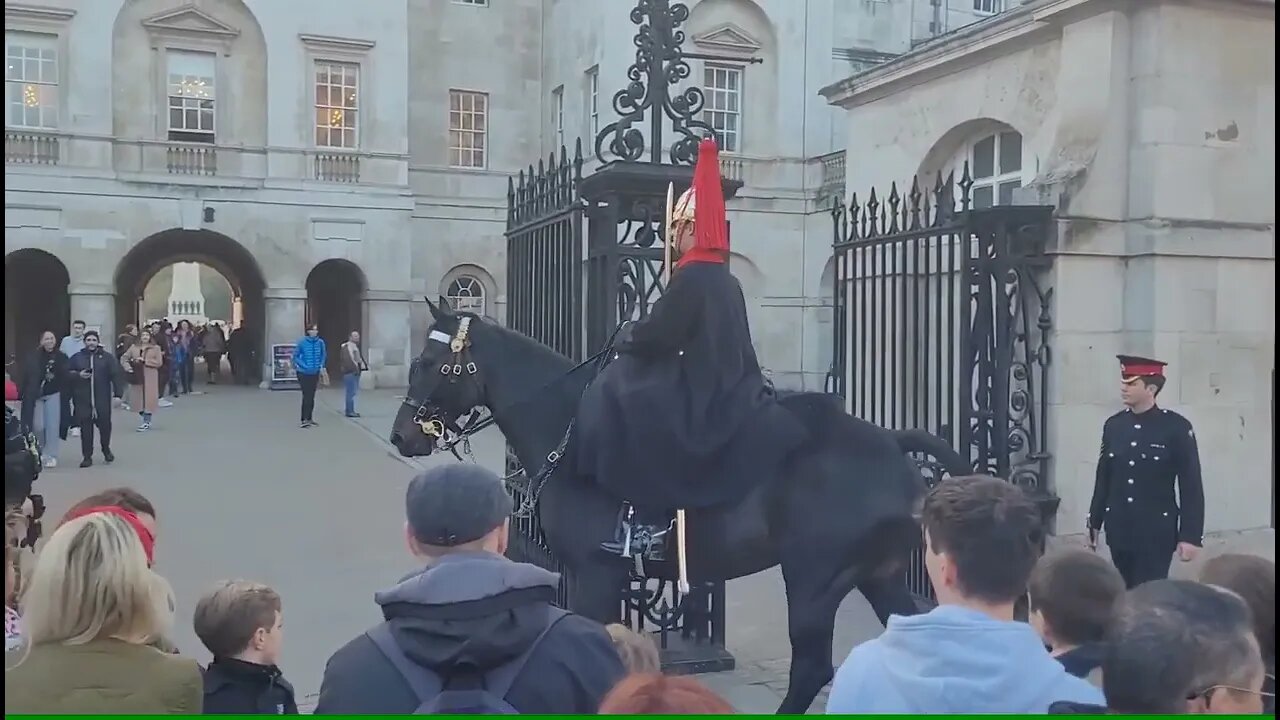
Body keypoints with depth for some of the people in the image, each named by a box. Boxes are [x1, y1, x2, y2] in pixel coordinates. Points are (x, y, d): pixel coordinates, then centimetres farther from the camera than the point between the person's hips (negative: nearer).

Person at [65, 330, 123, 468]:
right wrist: (78, 375, -11)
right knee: (85, 428, 0)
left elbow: (115, 376, -1)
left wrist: (117, 394, -7)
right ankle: (87, 456, 8)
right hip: (83, 400, 1)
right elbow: (67, 373, 8)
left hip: (103, 399, -1)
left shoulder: (107, 357, 2)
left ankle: (106, 450, 29)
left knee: (105, 425, 5)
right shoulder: (76, 358, 7)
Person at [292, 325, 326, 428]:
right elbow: (295, 356, -4)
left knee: (311, 396, 12)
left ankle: (309, 418, 23)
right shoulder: (302, 342, -11)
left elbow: (323, 355, 11)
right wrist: (305, 366, -13)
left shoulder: (320, 342, -2)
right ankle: (305, 419, -8)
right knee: (306, 395, -9)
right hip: (303, 373, -4)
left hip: (315, 373, 4)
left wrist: (321, 366, -1)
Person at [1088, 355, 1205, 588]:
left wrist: (1190, 535, -10)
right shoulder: (1113, 425, 4)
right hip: (1118, 530, 4)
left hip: (1157, 532, -4)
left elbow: (1191, 486, -8)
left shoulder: (1177, 427, -8)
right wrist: (1094, 523, 13)